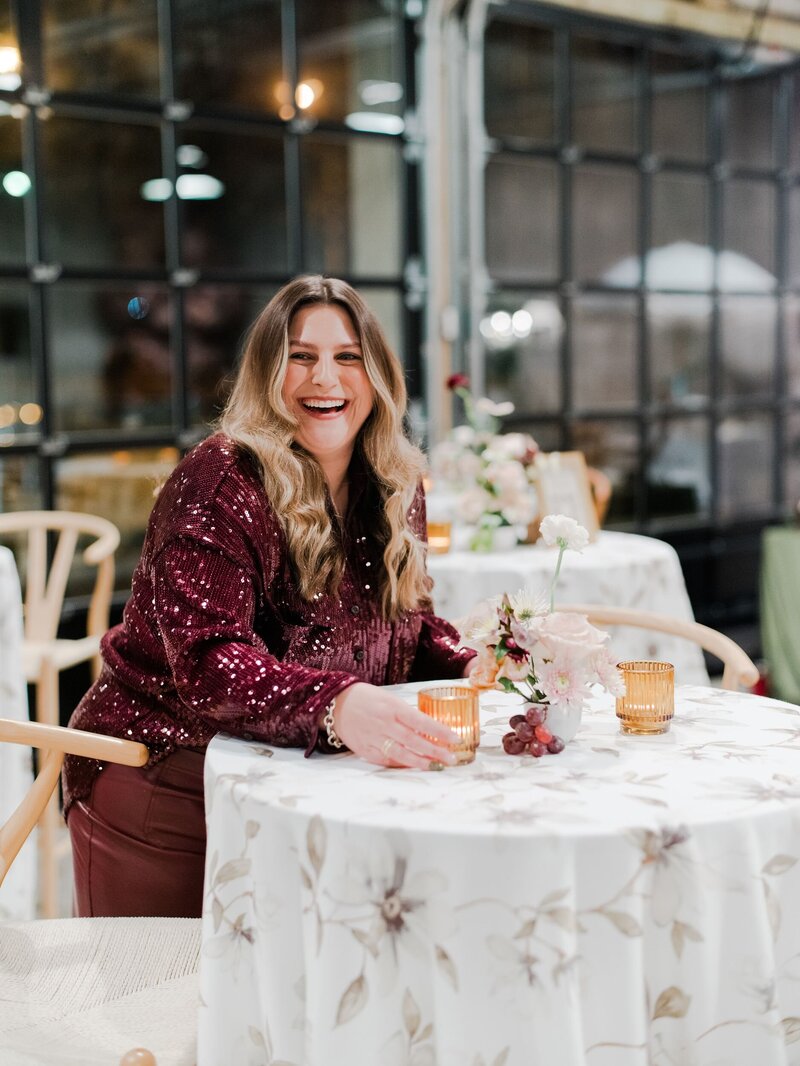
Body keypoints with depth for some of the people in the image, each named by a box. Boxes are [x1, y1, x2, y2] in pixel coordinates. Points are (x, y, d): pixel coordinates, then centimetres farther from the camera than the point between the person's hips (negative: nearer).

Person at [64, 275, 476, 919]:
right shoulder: (218, 484, -20)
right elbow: (207, 662, -31)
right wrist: (337, 707, -49)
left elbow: (407, 621, 13)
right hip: (167, 788, -5)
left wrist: (472, 668, -9)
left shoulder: (396, 490, 2)